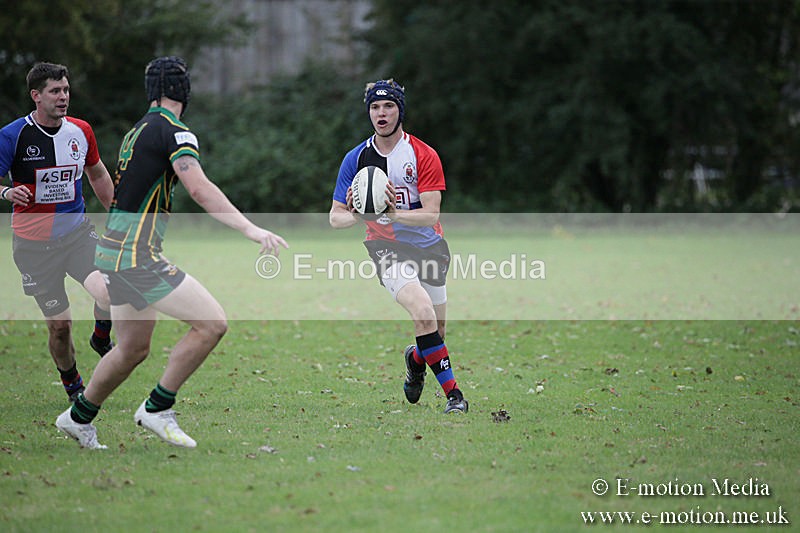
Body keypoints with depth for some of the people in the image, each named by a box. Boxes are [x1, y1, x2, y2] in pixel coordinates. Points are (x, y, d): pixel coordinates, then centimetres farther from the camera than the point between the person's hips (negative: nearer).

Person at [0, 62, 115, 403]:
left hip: (78, 234, 2)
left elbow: (97, 174, 20)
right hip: (33, 244, -2)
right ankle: (72, 386, 28)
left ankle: (101, 338, 9)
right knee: (59, 325, 1)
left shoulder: (81, 131, 3)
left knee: (109, 293, -24)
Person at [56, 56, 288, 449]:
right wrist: (251, 229, -31)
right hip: (136, 256, -10)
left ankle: (78, 417, 34)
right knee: (213, 323, -13)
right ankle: (157, 409, -5)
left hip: (115, 251, 10)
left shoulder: (137, 131, 17)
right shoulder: (174, 132, -12)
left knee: (134, 349, 21)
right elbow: (200, 189, -26)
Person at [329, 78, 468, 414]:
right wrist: (356, 215, -23)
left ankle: (415, 359, 48)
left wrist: (394, 213, -33)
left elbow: (431, 215, -16)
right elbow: (335, 217, 0)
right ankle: (453, 394, -22)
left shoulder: (425, 156, -8)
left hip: (429, 246, 2)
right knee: (423, 311, -26)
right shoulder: (356, 158, -2)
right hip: (386, 247, -2)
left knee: (436, 332, 11)